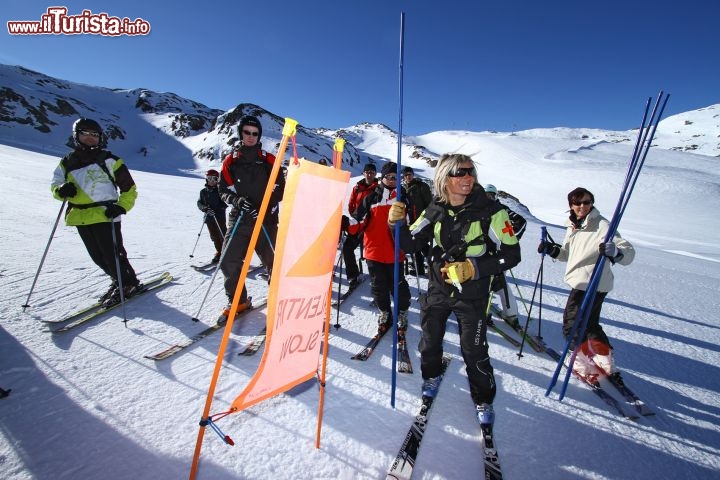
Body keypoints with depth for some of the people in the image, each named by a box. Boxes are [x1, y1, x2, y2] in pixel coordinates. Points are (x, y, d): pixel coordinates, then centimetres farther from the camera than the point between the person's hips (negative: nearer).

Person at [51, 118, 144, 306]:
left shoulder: (108, 160, -1)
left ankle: (129, 285, 6)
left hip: (105, 215, -6)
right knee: (98, 257, 11)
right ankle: (118, 281, 26)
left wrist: (121, 207, -15)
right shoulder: (67, 162, 13)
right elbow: (55, 185, 18)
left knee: (112, 254, -7)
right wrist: (62, 190, -7)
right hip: (81, 218, 6)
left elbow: (129, 188, -1)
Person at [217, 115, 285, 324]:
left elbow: (279, 189, 3)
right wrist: (237, 200, -13)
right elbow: (224, 190, 9)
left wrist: (266, 209, -12)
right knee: (229, 262, -2)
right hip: (238, 220, 2)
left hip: (266, 220, -2)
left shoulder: (269, 160, 5)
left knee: (273, 261, 0)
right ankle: (238, 301, 16)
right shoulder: (230, 161, 9)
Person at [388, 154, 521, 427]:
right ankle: (432, 376, 48)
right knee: (430, 338, 17)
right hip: (438, 286, 3)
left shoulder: (489, 211, -15)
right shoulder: (436, 210, -6)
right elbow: (412, 244, -3)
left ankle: (484, 399, 32)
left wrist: (473, 268, -23)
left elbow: (511, 255, -13)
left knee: (474, 350, 4)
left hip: (472, 293, -3)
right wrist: (397, 224, -22)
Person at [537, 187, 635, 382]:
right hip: (581, 283, 9)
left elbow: (629, 252, -22)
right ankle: (605, 360, 40)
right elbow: (568, 254, 18)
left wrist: (614, 251, -43)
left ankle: (586, 364, 18)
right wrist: (552, 249, 1)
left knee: (572, 325, 1)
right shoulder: (573, 227, 8)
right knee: (589, 324, 23)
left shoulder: (601, 225, -16)